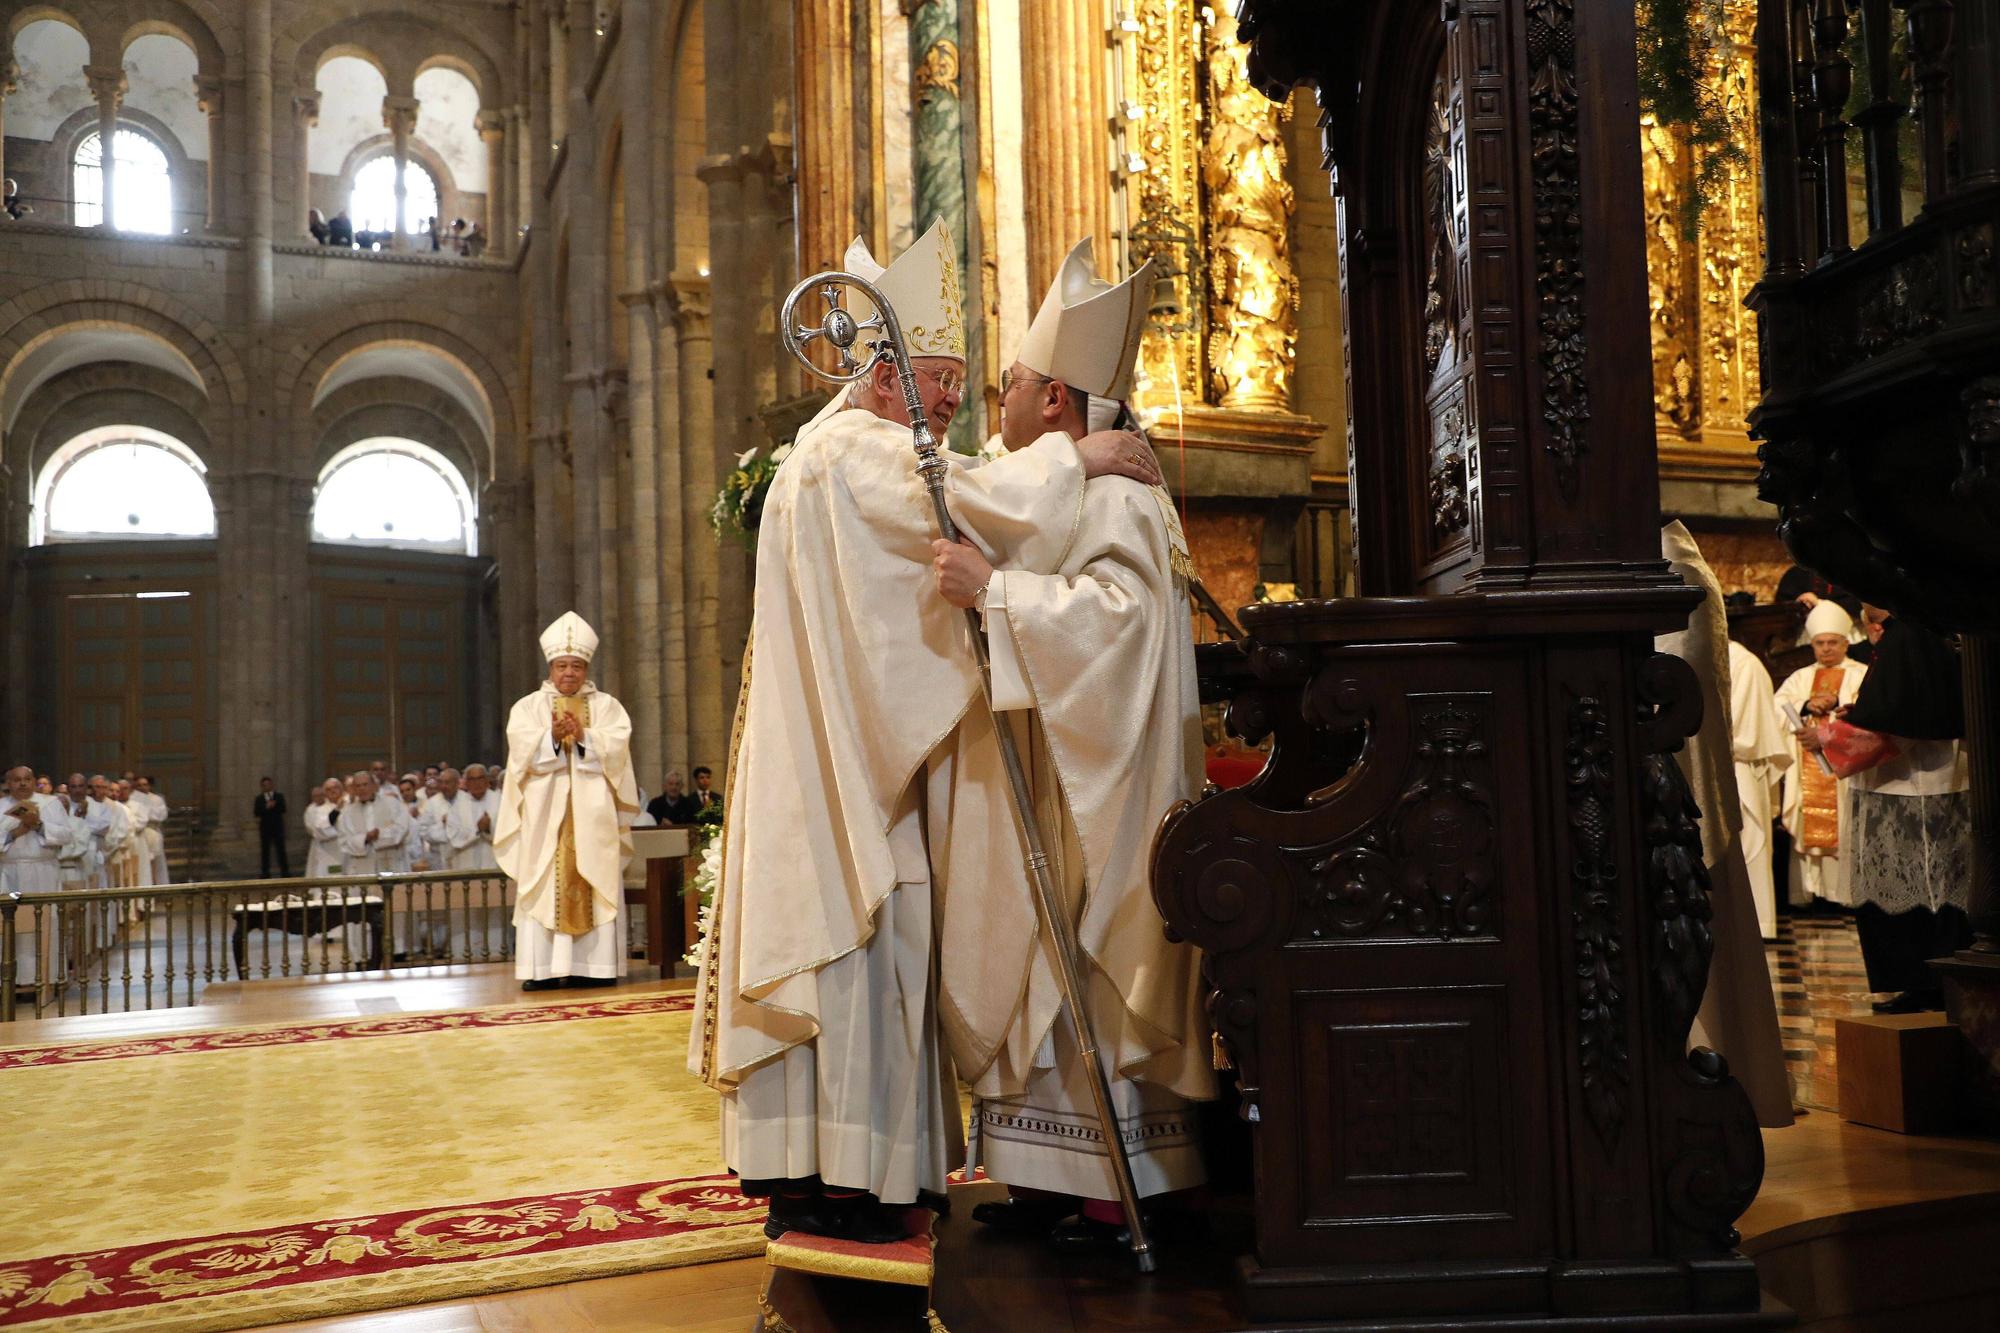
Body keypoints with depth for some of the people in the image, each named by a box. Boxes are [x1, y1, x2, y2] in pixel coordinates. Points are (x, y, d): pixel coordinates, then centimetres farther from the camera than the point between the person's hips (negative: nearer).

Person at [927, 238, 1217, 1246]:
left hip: (1096, 791, -10)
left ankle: (1124, 1188, 3)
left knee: (1092, 969, -6)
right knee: (1035, 966, 9)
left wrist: (993, 589, -29)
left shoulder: (1112, 497, -12)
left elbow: (1117, 606, -29)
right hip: (1041, 784, 10)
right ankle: (1056, 1178, 15)